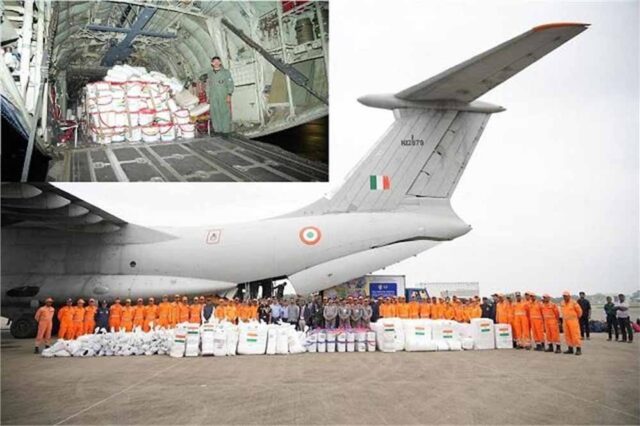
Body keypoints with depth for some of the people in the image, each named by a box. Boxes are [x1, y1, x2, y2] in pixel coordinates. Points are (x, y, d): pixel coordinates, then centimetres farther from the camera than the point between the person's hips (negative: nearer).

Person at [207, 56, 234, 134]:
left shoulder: (226, 72, 3)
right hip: (213, 98, 3)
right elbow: (208, 86, 18)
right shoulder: (210, 74, 14)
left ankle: (226, 130, -1)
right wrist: (208, 97, 12)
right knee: (215, 113, 1)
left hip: (224, 97, -3)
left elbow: (230, 84, -2)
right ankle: (217, 130, 7)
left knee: (225, 113, -5)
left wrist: (229, 95, -12)